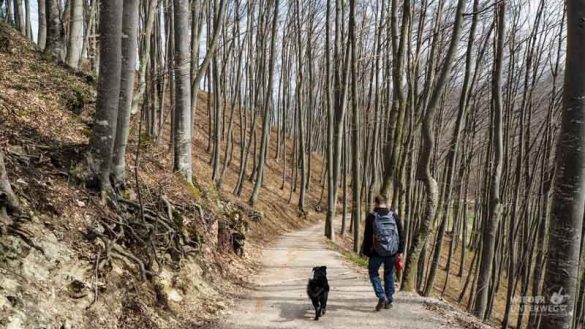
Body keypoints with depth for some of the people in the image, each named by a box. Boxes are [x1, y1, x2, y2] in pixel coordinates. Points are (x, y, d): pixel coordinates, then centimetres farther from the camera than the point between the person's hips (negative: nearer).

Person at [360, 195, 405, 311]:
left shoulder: (371, 217, -7)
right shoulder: (394, 216, 1)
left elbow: (367, 236, -6)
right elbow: (401, 235, 1)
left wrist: (366, 251, 2)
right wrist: (400, 251, 6)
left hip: (377, 252, -3)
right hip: (392, 252, 3)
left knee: (373, 273, 15)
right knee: (389, 275, 18)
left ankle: (382, 297, -1)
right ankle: (389, 301, 22)